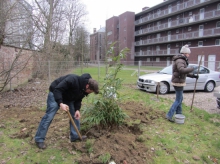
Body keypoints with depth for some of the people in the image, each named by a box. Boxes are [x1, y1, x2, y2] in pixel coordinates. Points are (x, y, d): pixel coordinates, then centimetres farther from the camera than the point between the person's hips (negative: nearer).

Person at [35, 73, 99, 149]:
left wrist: (77, 109, -14)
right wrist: (61, 103, -45)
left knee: (75, 115, 4)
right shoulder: (73, 80, -38)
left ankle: (75, 136, 16)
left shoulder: (84, 89, -12)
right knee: (49, 116, -9)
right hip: (56, 94, -7)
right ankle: (39, 139, 3)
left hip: (68, 97, 8)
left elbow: (78, 99, 1)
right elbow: (57, 89, -37)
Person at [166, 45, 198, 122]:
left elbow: (184, 72, 23)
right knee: (178, 100, -3)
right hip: (178, 83, -10)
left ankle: (179, 114, 31)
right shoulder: (180, 60, -19)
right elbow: (182, 70, -39)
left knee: (180, 98, 20)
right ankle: (169, 115, -2)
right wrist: (191, 68, -23)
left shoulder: (181, 60, 14)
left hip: (178, 81, 10)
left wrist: (193, 75, 17)